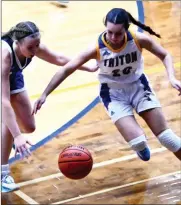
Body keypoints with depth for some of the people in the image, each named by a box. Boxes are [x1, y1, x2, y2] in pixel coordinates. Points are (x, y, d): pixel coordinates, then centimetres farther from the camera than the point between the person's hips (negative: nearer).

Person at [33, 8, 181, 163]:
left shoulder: (139, 40, -22)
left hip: (139, 87, 2)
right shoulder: (97, 48, -26)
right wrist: (45, 94, -22)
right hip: (114, 94, -2)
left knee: (165, 135, 1)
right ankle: (141, 146, 22)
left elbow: (165, 55, -5)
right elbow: (66, 70, -19)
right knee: (138, 143, -17)